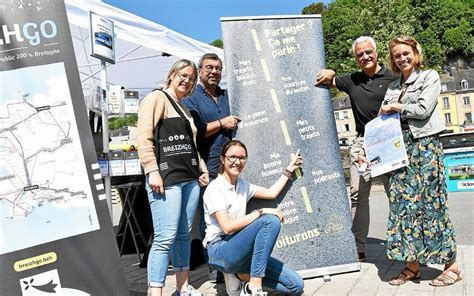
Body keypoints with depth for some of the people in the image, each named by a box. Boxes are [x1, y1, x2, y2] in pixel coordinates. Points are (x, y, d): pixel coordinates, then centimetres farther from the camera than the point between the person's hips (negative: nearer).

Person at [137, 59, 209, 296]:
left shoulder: (184, 110, 25)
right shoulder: (157, 98, 0)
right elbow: (144, 137, -11)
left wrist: (202, 169, 19)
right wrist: (152, 171, -19)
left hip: (189, 179, 8)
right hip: (165, 178, -8)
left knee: (184, 234, 12)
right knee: (165, 237, -12)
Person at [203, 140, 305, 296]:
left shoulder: (242, 184, 12)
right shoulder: (215, 188, -10)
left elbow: (271, 193, 22)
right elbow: (227, 227, -19)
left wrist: (289, 170, 27)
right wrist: (261, 212, -18)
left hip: (239, 250, 7)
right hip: (220, 252, -7)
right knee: (271, 220, -29)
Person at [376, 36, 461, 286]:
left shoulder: (430, 76, 5)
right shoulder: (393, 87, 17)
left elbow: (423, 109, -10)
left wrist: (396, 107, 1)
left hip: (425, 145, -5)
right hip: (400, 149, 5)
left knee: (430, 204, -4)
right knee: (404, 204, 2)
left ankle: (451, 265, 8)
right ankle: (412, 265, 10)